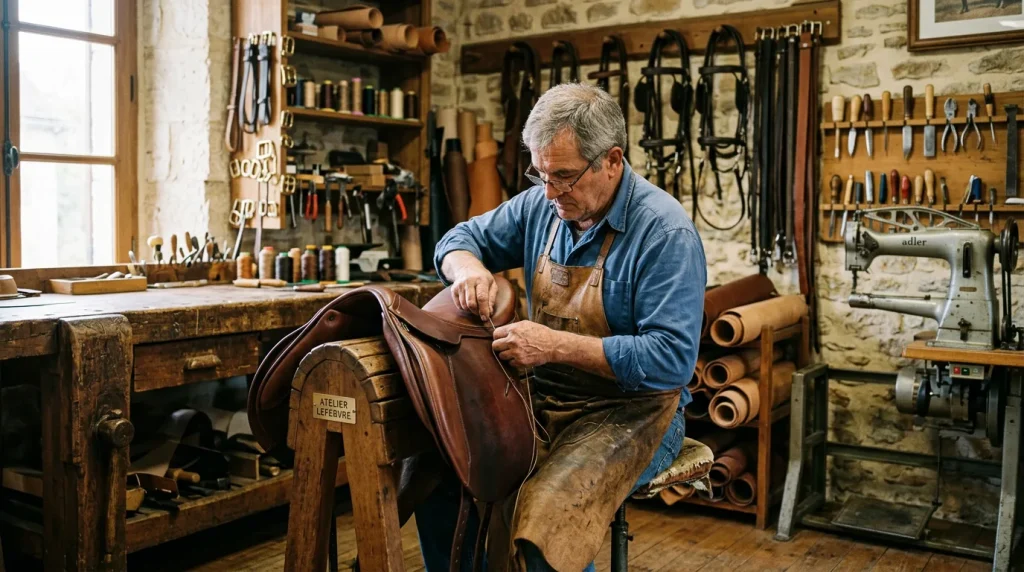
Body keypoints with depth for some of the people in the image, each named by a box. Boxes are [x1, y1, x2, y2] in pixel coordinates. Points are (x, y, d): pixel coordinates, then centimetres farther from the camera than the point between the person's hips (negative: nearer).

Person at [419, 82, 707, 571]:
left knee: (545, 522, -32)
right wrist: (469, 267, -11)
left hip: (630, 412, -6)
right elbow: (461, 238, 14)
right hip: (545, 399, 6)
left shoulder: (665, 232, -17)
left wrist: (556, 345, -28)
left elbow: (672, 358, -23)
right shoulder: (541, 205, 2)